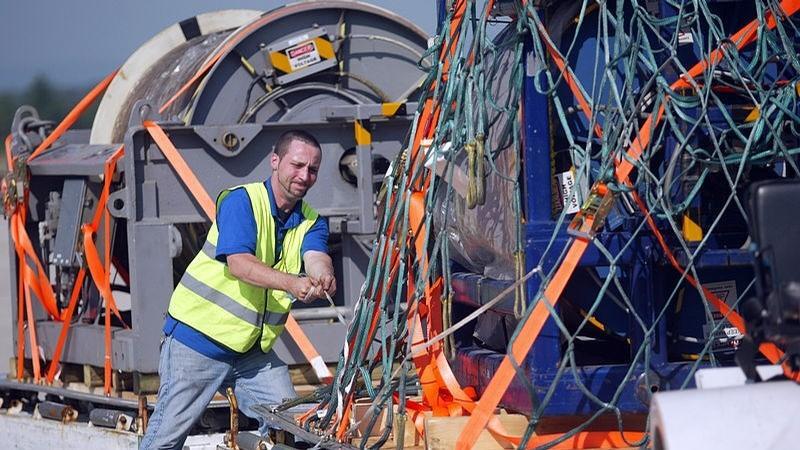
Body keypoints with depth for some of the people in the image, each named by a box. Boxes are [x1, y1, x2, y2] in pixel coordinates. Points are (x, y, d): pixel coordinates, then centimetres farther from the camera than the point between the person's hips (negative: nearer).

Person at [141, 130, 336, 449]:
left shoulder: (311, 222, 5)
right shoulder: (241, 201, -13)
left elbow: (316, 257, -17)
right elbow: (238, 263, -27)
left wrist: (323, 279, -42)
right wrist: (291, 283, -43)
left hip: (254, 351, 6)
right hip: (198, 340, -6)